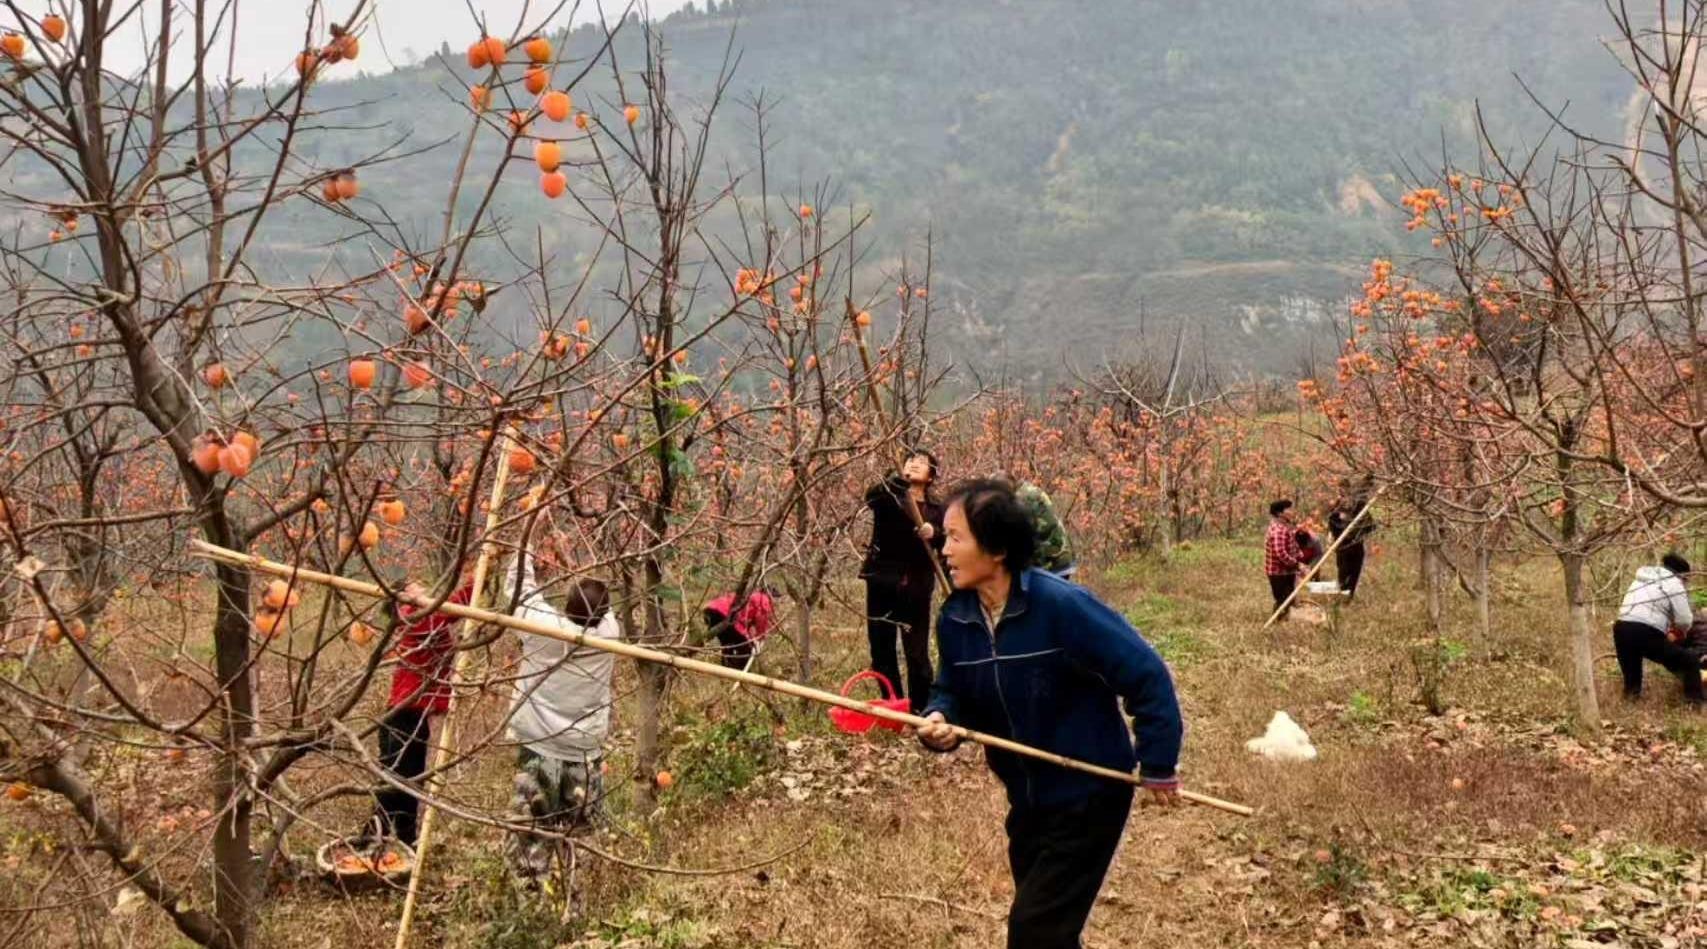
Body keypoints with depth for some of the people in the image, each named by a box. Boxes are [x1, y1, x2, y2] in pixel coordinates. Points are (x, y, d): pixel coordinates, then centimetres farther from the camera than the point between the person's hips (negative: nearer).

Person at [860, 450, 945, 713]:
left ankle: (919, 711, 9)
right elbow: (871, 497, -22)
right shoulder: (887, 496, 2)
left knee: (917, 654, -1)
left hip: (916, 588, 0)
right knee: (881, 652, 6)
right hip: (882, 583, 0)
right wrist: (899, 481, -41)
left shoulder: (936, 510, 7)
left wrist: (935, 534, -24)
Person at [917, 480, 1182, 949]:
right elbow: (954, 692, 7)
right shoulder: (955, 619, -6)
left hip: (1088, 794, -7)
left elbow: (1146, 674, -21)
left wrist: (1157, 766, -15)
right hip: (1028, 799, 7)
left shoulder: (1061, 604, -26)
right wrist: (940, 720, -17)